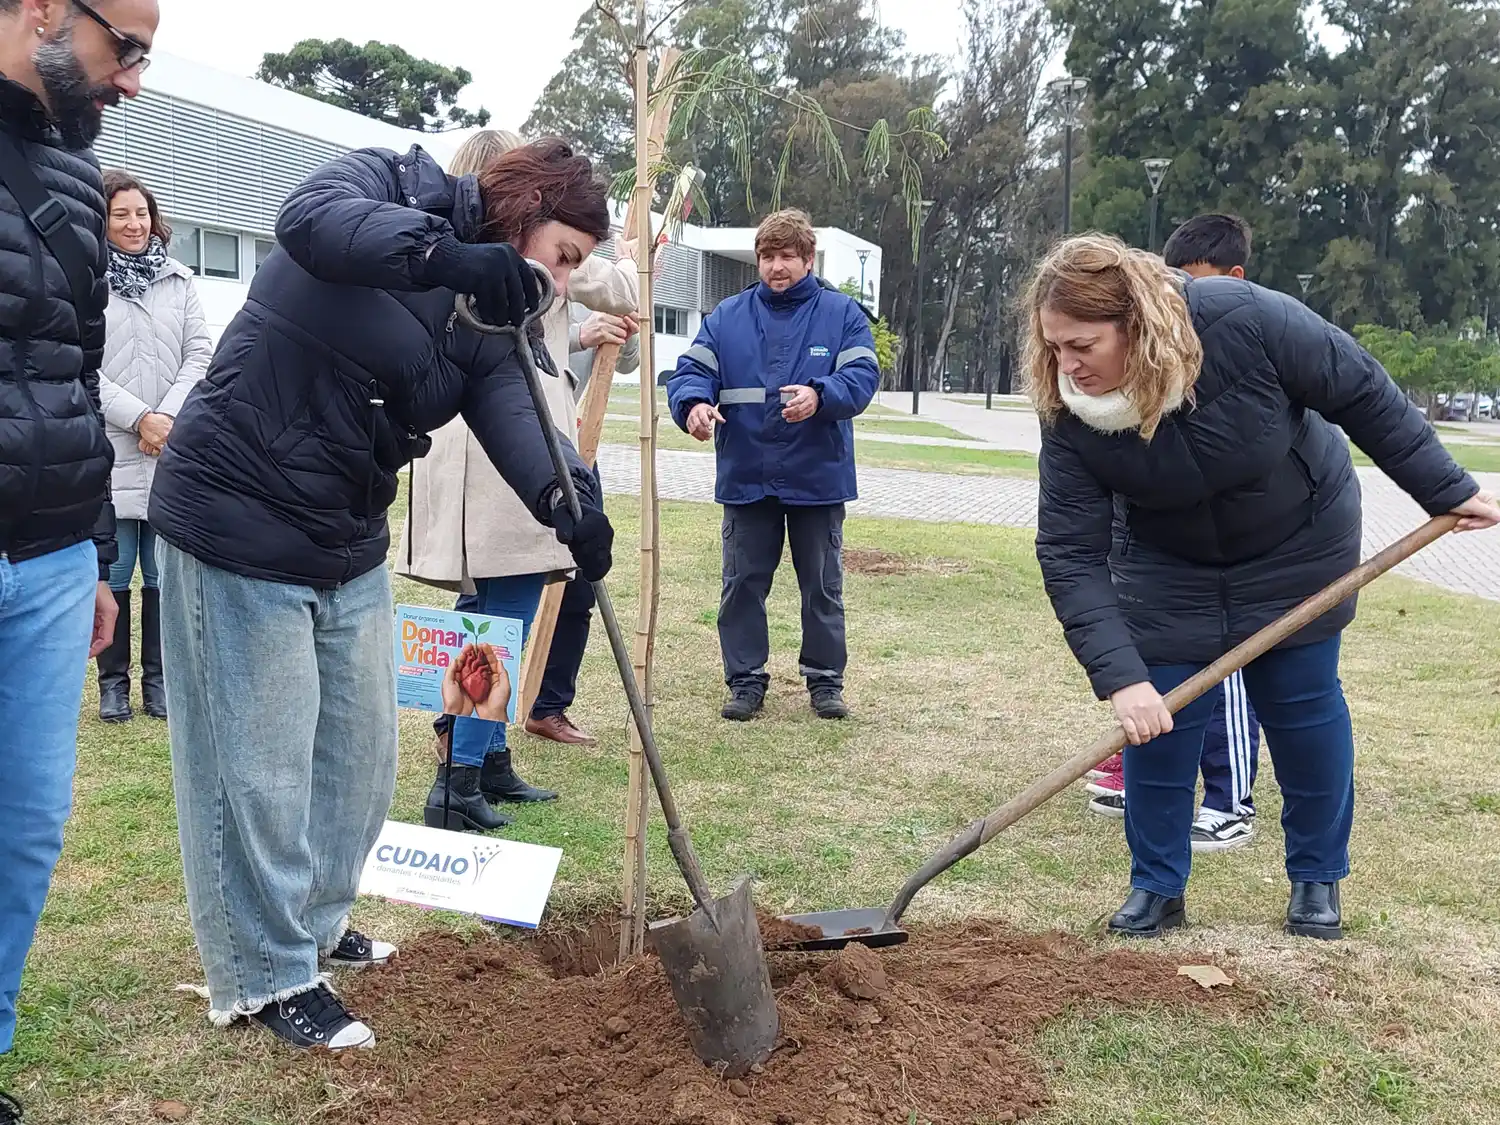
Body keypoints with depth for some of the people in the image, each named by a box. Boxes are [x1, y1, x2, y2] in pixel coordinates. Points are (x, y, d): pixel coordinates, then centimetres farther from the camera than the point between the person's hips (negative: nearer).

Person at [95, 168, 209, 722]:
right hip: (110, 451, -3)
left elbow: (199, 354, 5)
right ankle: (113, 683, 15)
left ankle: (159, 681, 16)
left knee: (164, 573, 7)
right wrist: (138, 418, -14)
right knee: (114, 573, 4)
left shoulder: (179, 280, 10)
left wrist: (168, 417, -8)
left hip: (172, 450, 3)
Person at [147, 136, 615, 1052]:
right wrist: (450, 257, -44)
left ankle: (314, 921, 37)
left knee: (361, 751, 16)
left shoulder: (492, 325, 8)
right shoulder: (394, 186, -9)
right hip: (241, 523, -8)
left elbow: (512, 413, -10)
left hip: (349, 545, 8)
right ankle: (266, 976, 16)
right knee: (262, 763, 0)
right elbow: (310, 218, -31)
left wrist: (566, 499, -30)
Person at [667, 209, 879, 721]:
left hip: (819, 479, -1)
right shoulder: (726, 317, 6)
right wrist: (693, 403, -24)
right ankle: (746, 679, 19)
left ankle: (825, 679, 22)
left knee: (822, 586, 9)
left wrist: (819, 395, -31)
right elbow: (692, 370, -2)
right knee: (743, 583, 7)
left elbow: (862, 376, -11)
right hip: (745, 478, 2)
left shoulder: (843, 314, 1)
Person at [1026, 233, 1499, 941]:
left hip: (1297, 544, -1)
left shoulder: (1246, 321, -34)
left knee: (1305, 704, 7)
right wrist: (1119, 676, -36)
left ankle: (1317, 880, 25)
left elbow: (1364, 395, -19)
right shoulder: (1070, 417, -27)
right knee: (1157, 716, -3)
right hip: (1167, 566, 1)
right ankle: (1156, 888, 14)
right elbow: (1071, 556, -27)